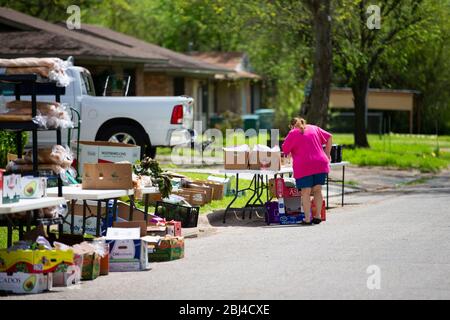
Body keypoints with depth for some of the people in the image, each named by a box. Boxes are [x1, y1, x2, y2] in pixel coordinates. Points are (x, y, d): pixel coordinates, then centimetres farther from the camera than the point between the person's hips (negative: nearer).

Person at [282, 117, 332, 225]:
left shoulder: (292, 133, 4)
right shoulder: (314, 128, 16)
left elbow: (285, 150, 5)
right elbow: (329, 137, 15)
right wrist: (327, 154, 19)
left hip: (304, 166, -4)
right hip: (321, 164, 4)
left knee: (306, 192, -1)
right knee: (317, 190, 12)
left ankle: (307, 219, -3)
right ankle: (318, 216, 12)